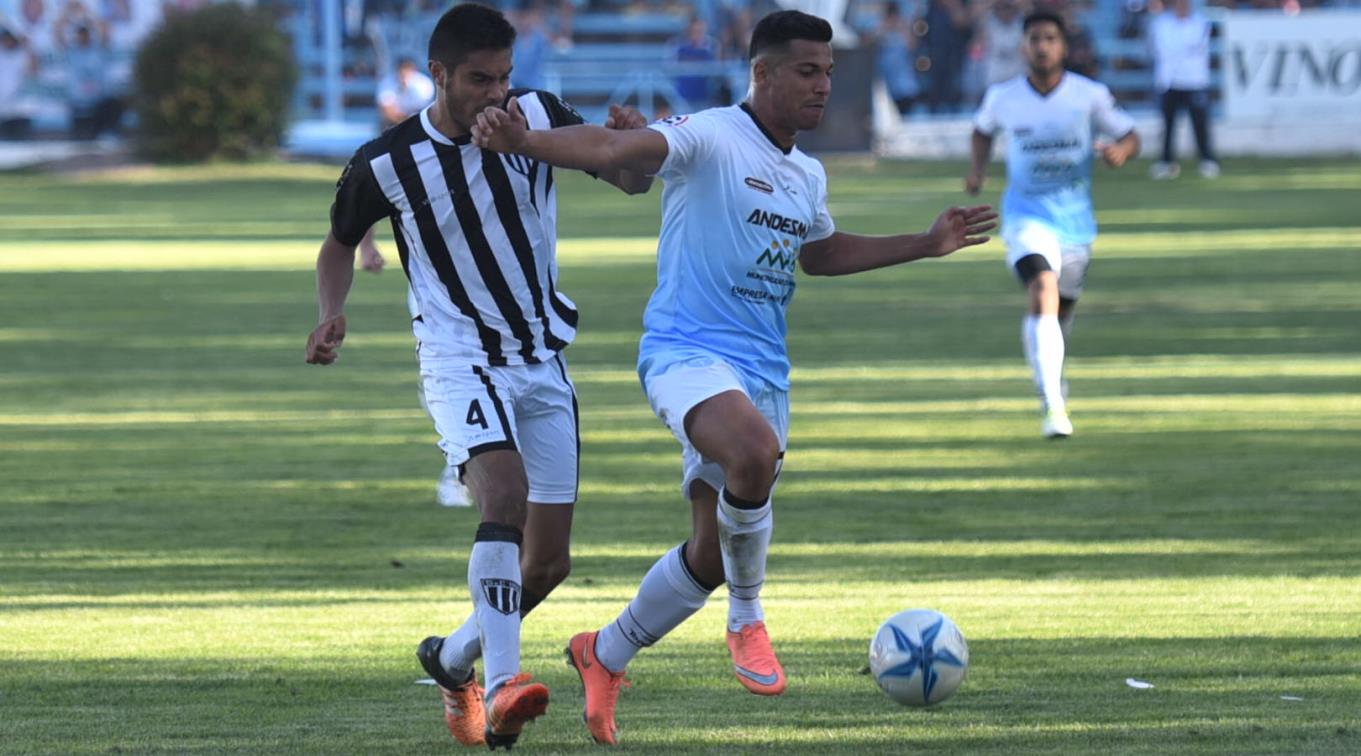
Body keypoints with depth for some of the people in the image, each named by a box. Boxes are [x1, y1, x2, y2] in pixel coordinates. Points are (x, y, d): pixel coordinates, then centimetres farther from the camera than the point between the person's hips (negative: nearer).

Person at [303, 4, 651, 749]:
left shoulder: (537, 116, -6)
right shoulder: (385, 163, -10)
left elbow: (630, 181, -2)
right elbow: (340, 242, 9)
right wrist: (331, 314, -10)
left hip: (543, 361, 4)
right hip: (461, 355, -4)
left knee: (548, 563, 4)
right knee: (504, 492, -32)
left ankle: (454, 658, 30)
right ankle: (500, 687, -38)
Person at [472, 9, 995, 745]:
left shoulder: (808, 175, 15)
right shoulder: (709, 139, -10)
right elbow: (613, 149, -27)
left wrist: (927, 244, 32)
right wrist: (523, 140, -45)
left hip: (763, 371, 8)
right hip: (688, 350, -8)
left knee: (711, 554, 7)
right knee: (756, 449, -38)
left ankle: (604, 657, 31)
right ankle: (747, 621, -16)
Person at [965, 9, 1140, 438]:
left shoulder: (1090, 96, -6)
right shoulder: (1003, 97, -4)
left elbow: (1130, 136, 1)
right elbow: (983, 129, 18)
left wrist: (1121, 151, -22)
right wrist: (977, 169, 1)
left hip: (1075, 220, 2)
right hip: (1027, 216, -2)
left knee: (1061, 309, 17)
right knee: (1044, 294, -26)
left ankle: (1048, 373, 52)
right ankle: (1053, 406, -29)